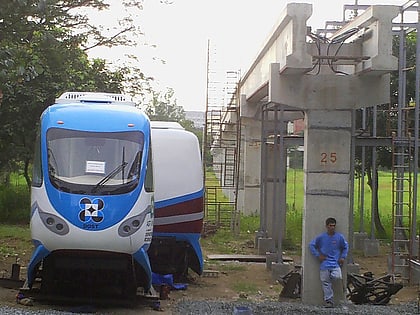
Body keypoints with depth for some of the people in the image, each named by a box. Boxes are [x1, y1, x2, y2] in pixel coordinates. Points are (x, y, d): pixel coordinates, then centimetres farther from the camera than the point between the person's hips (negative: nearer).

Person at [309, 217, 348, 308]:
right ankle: (329, 301, 6)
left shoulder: (340, 237, 3)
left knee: (337, 277, -25)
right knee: (326, 283, -1)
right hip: (324, 264, 0)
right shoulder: (321, 237, 0)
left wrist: (343, 257, 6)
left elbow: (345, 247, 18)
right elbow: (311, 245, 7)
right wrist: (318, 255, -1)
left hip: (336, 263, 0)